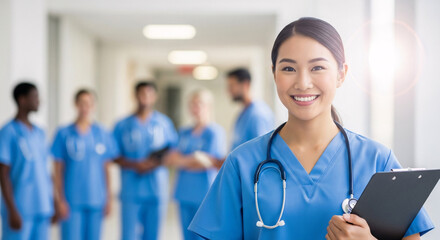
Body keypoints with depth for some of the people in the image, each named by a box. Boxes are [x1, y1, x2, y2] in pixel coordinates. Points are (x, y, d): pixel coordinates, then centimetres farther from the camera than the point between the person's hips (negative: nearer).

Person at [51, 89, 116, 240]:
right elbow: (58, 171, 0)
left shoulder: (103, 134, 7)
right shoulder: (64, 134, -1)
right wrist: (60, 200, -4)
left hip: (96, 200, 3)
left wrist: (108, 199, 6)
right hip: (72, 202, -2)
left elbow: (105, 169, 9)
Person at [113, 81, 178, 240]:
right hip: (131, 191, -1)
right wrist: (135, 165, -14)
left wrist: (155, 164, -11)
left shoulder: (164, 123, 8)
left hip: (157, 190, 1)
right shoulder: (123, 125, 5)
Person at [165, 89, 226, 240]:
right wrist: (192, 160, -10)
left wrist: (181, 161, -1)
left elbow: (209, 162, -13)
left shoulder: (215, 132, -7)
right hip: (185, 195, 7)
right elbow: (171, 159, 9)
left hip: (205, 195, -7)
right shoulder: (185, 133, 15)